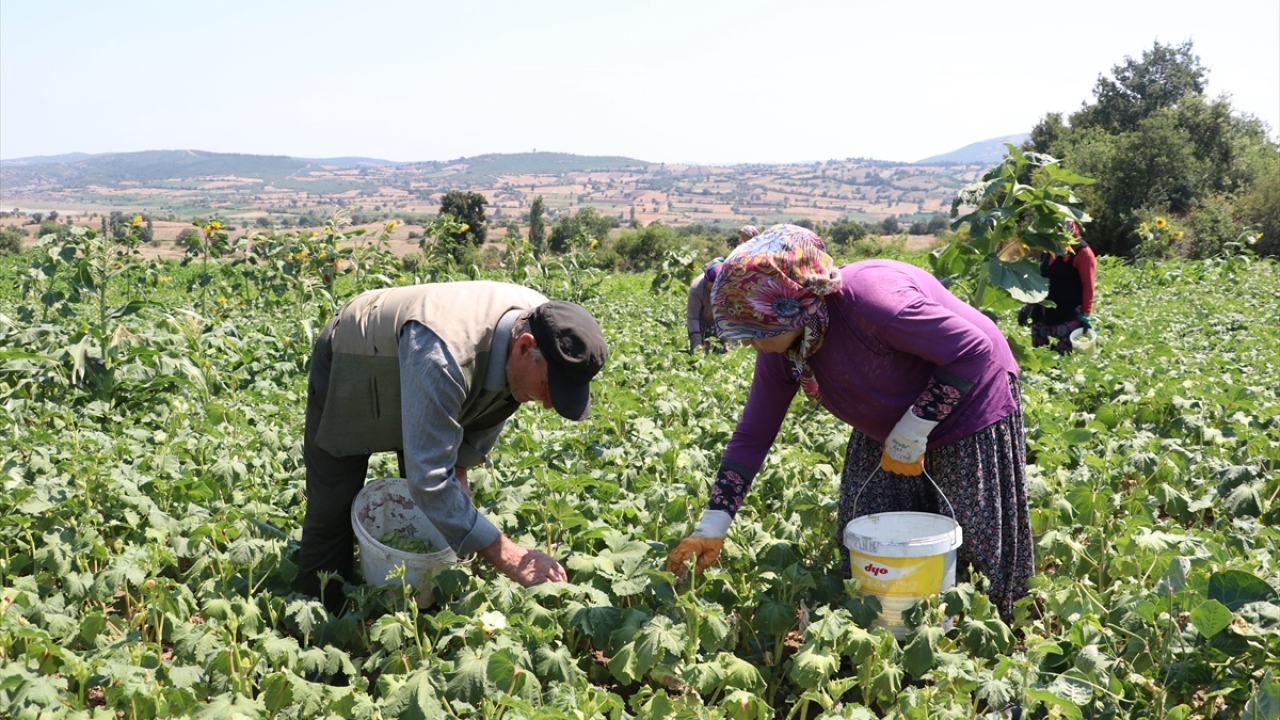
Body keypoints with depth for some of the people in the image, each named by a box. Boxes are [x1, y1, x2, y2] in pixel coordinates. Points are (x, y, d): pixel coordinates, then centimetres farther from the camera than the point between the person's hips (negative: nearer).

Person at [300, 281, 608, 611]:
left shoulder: (543, 324, -24)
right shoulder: (443, 358, -48)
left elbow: (495, 404, -2)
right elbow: (429, 482, -47)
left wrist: (460, 468, -10)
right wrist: (510, 558, -47)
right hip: (347, 372, -6)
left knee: (442, 510, 2)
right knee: (332, 510, -4)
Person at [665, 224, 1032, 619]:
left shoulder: (870, 298, -37)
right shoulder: (780, 352, -13)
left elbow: (975, 349, -29)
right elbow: (752, 437, -6)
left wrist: (912, 433, -27)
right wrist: (711, 528, -9)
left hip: (968, 412, -6)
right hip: (886, 433, 7)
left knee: (972, 550, 1)